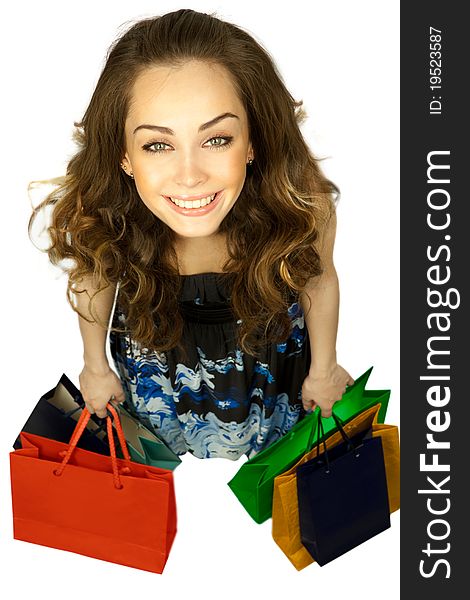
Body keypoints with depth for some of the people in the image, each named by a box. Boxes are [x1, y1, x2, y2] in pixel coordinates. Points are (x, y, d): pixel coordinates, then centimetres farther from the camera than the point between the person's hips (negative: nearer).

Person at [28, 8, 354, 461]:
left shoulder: (303, 203, -37)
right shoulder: (99, 217, -35)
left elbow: (317, 279, -14)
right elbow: (96, 278, -11)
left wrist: (323, 369, 2)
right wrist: (96, 366, 5)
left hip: (267, 344, 0)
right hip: (156, 344, 1)